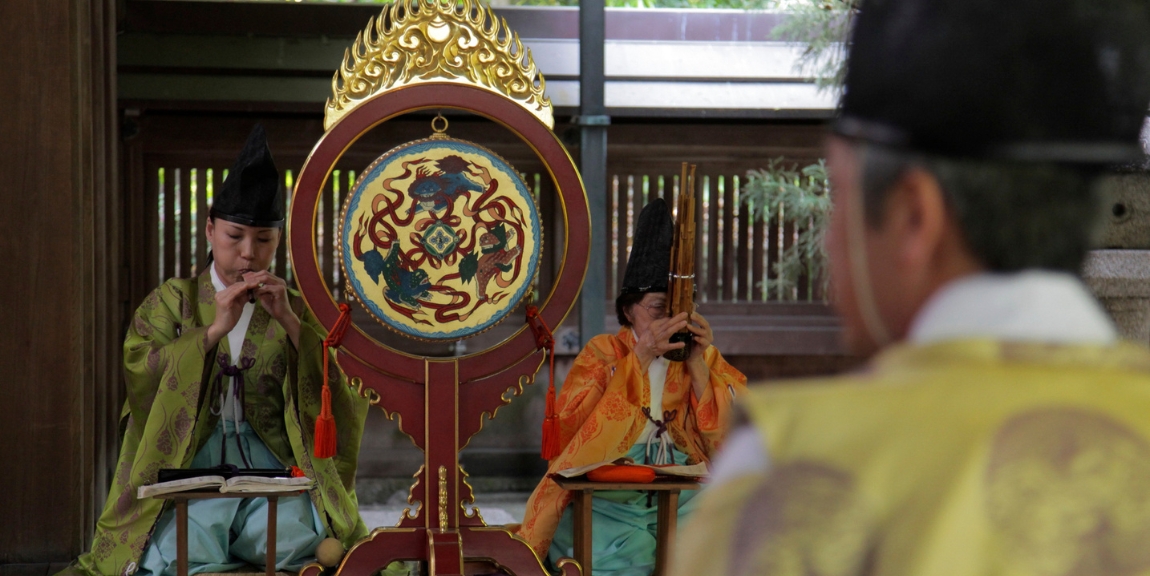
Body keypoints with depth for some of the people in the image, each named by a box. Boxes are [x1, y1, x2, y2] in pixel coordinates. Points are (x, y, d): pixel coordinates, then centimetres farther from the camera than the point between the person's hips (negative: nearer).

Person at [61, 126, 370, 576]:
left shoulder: (297, 310, 17)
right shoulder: (173, 300, 15)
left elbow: (342, 398, 2)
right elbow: (140, 376, -3)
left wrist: (290, 323, -9)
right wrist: (214, 330, -13)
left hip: (272, 467, 2)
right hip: (191, 467, -1)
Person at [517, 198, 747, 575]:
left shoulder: (705, 359, 10)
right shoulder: (602, 354, 3)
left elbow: (731, 440, 0)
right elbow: (572, 429, -14)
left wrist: (697, 366, -10)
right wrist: (640, 357, -17)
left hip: (682, 502, 3)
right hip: (607, 503, -2)